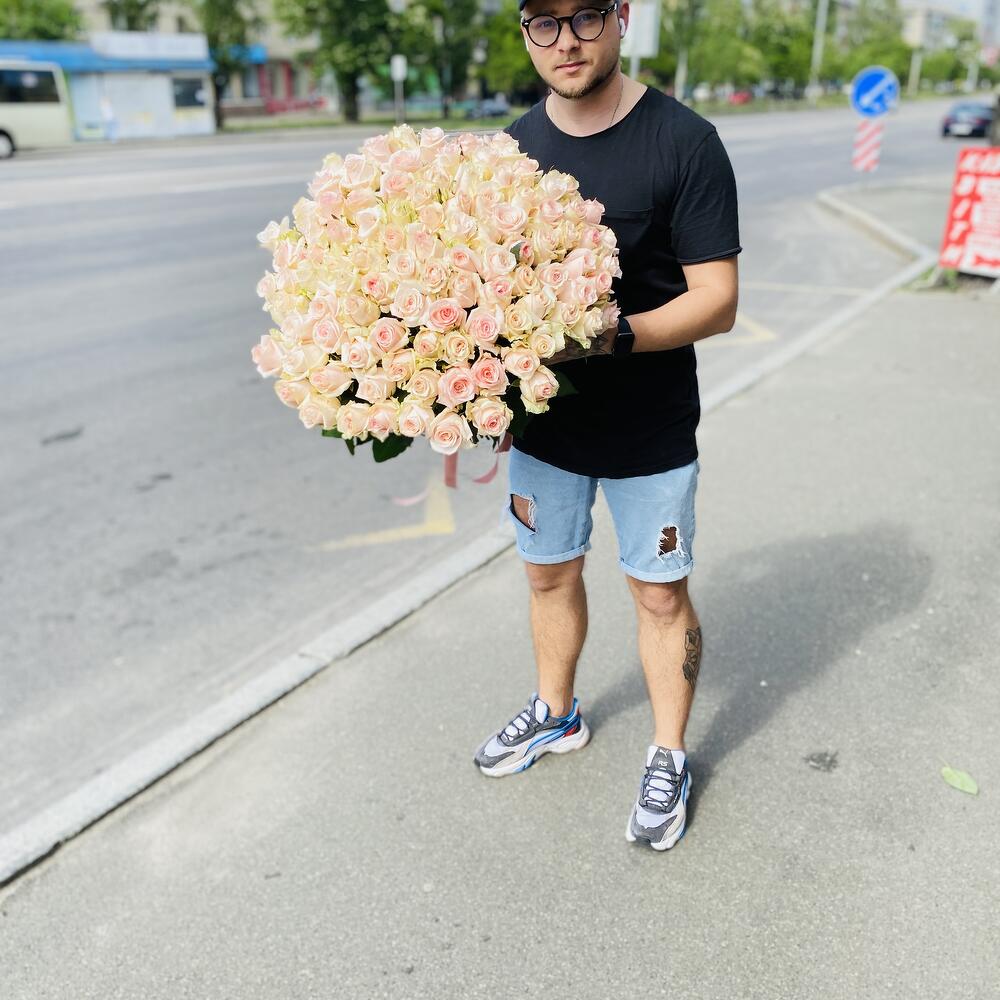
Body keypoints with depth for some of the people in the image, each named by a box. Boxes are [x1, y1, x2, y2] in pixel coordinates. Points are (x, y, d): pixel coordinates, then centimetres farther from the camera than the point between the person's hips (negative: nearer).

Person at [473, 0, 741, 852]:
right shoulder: (516, 146, 3)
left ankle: (669, 757, 31)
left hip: (650, 430, -4)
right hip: (542, 415, 5)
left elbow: (716, 301, -14)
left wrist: (613, 336, -31)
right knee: (550, 572, 19)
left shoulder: (684, 142, -12)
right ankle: (556, 714, 44)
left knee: (660, 593, 8)